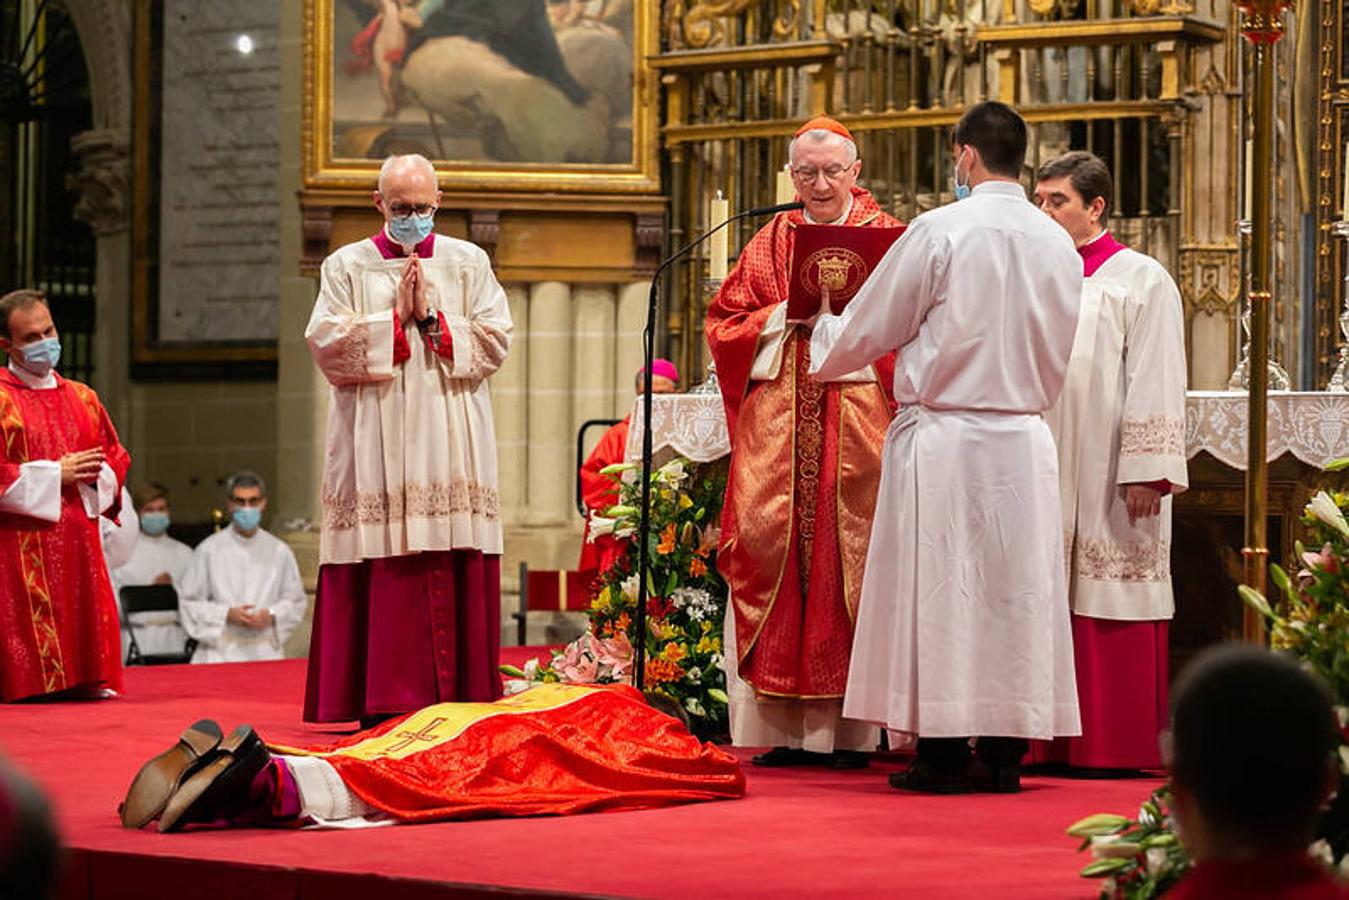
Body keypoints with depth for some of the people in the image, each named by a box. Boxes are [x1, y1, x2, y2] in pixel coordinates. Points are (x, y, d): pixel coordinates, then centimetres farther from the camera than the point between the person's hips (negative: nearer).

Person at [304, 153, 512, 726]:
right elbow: (326, 344, -2)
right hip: (375, 443, -1)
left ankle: (459, 695, -3)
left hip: (451, 443, 1)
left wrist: (431, 319, -6)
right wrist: (396, 319, -7)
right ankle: (384, 698, -6)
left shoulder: (469, 263, 12)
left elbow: (494, 340, 3)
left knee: (453, 574, -5)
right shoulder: (347, 266, 10)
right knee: (383, 573, -7)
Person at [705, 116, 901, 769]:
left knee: (851, 563, -6)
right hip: (777, 425, 3)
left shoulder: (886, 239, 8)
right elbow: (724, 323, 11)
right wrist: (785, 314, -3)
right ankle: (785, 728, -1)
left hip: (856, 417, -3)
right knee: (770, 556, -4)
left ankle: (850, 729, -3)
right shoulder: (770, 243, 16)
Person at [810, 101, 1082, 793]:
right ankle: (1004, 754, 9)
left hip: (943, 439, -4)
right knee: (1014, 589, 7)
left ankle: (945, 756, 1)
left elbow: (871, 327, -1)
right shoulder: (1058, 244, 5)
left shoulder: (940, 230, -10)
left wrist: (822, 334, 19)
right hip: (1025, 442, 5)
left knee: (940, 589, 1)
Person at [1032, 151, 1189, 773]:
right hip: (1041, 476, 6)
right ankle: (1055, 743, 7)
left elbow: (1155, 382, -7)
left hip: (1106, 480, -5)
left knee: (1109, 613, -5)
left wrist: (1145, 472, -14)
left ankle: (1119, 745, -1)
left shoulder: (1142, 281, 0)